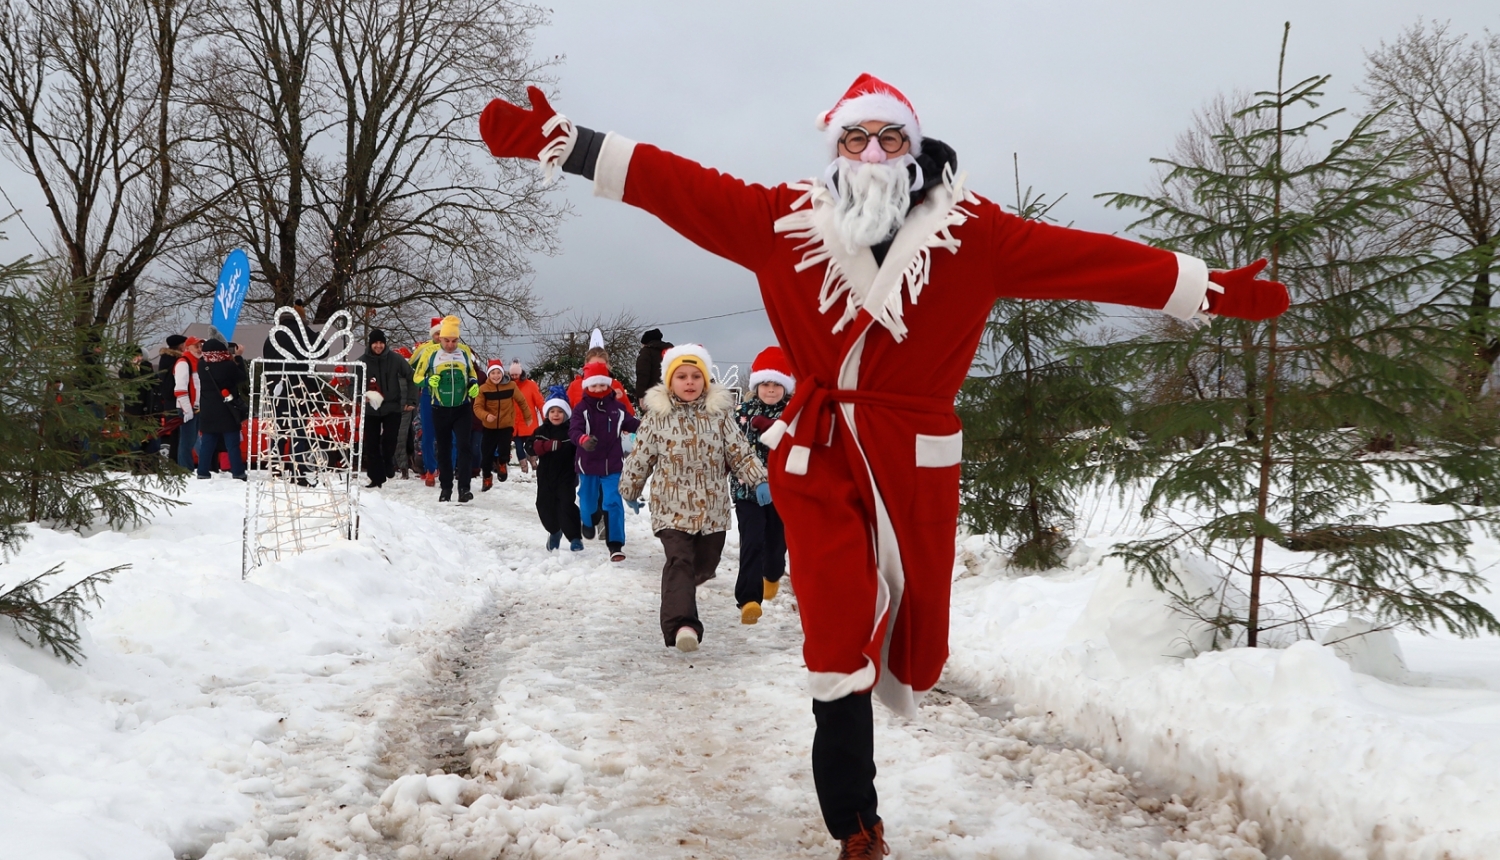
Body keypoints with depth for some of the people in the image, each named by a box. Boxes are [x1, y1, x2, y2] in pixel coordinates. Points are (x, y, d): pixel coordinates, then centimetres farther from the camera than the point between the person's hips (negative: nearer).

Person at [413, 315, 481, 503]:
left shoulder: (465, 352, 0)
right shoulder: (430, 353, -6)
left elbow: (472, 373, 16)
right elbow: (417, 377, 1)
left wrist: (474, 384, -4)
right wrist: (429, 381, -19)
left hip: (462, 409, 0)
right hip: (440, 410, 0)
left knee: (463, 446, -9)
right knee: (444, 449, 10)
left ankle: (464, 487, -10)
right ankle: (446, 487, 20)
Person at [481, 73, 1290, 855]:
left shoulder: (971, 233, -1)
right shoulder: (784, 220, -1)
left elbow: (1078, 253, -4)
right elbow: (678, 186, -4)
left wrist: (1212, 289, -4)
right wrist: (559, 140, -10)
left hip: (915, 459, 1)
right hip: (820, 455, -1)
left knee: (912, 619, 10)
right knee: (837, 635, -4)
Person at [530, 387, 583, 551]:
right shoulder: (541, 431, 5)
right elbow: (534, 447, -12)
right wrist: (549, 445, -29)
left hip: (566, 475, -3)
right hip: (546, 476, 4)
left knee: (567, 504, -13)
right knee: (545, 505, 9)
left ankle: (575, 537, -7)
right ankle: (554, 531, 35)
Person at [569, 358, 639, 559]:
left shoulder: (617, 407, 0)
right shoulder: (581, 408, -10)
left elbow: (631, 423, 3)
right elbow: (574, 430, -23)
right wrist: (583, 440, -45)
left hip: (613, 464, 1)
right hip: (588, 464, 0)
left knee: (613, 503, -8)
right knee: (589, 500, 17)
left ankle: (615, 544, -8)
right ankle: (588, 524, 51)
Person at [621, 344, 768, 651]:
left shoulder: (719, 413, 1)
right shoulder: (656, 416, -3)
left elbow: (740, 452, 2)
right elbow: (641, 458, 7)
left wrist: (759, 481, -11)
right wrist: (630, 490, 16)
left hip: (713, 508, 3)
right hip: (672, 507, -3)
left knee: (705, 564, 15)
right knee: (679, 562, -20)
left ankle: (681, 592, 48)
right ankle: (681, 623, -32)